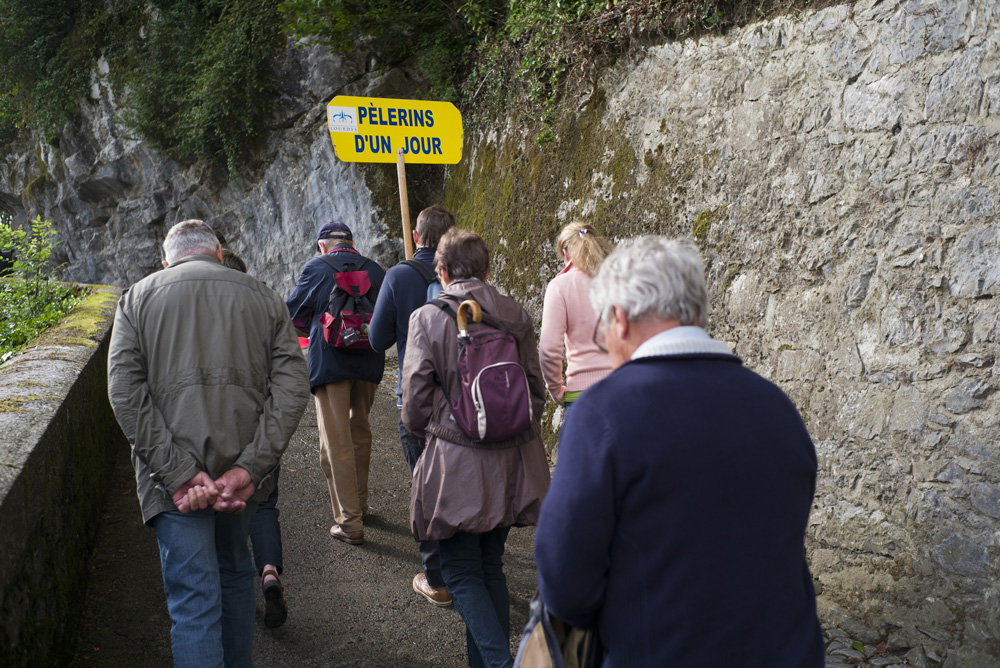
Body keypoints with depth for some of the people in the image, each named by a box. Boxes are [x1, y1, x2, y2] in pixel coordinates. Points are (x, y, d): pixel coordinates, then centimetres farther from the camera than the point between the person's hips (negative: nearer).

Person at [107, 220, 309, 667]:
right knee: (234, 572, 24)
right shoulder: (262, 297, 9)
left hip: (172, 477, -2)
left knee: (194, 600, 0)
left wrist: (178, 472, -12)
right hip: (242, 467, 3)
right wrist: (250, 467, -10)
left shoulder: (137, 298, 6)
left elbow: (125, 392, -8)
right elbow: (292, 387, -5)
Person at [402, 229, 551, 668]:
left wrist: (426, 433, 14)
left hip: (456, 463, -4)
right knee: (491, 566, 17)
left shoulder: (427, 318, -8)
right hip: (510, 463, 5)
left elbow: (416, 398, -6)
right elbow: (536, 388, 7)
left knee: (461, 573, 5)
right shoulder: (515, 315, 3)